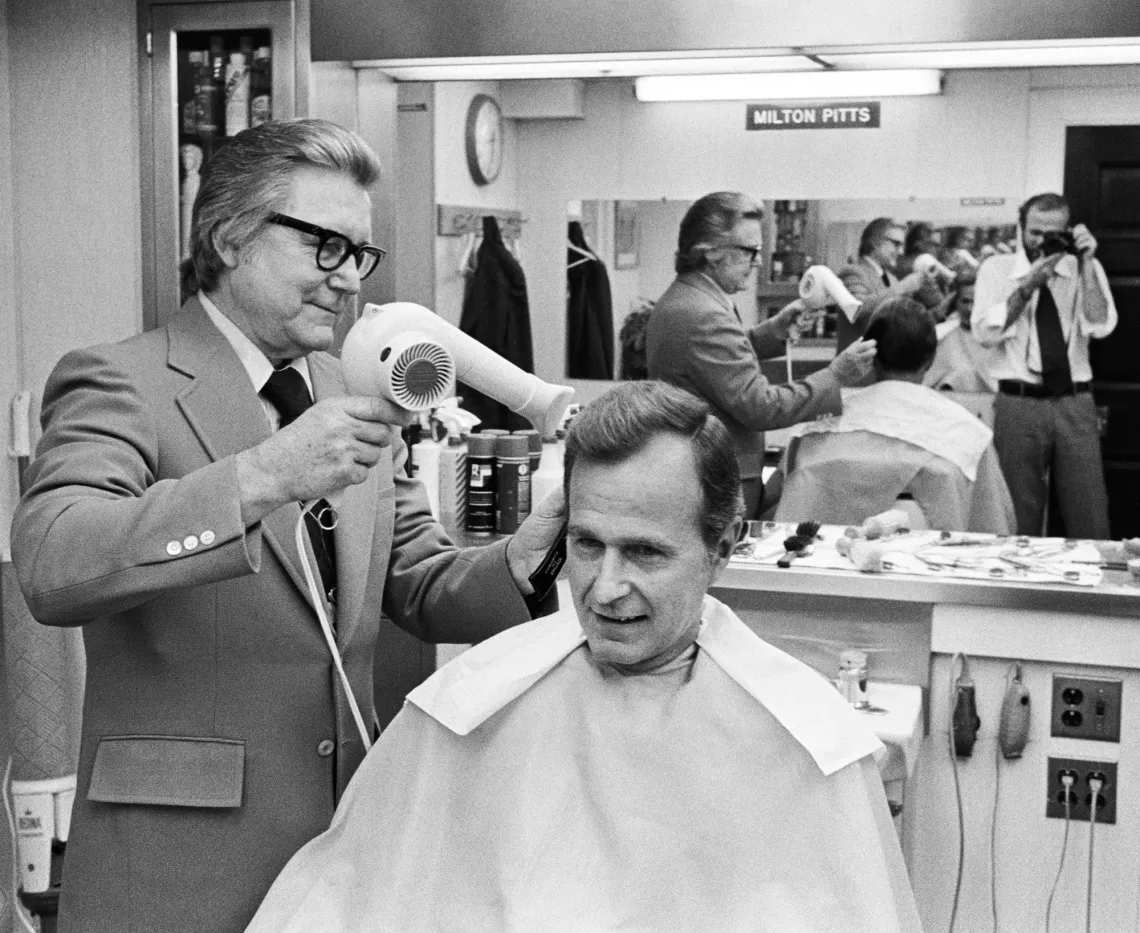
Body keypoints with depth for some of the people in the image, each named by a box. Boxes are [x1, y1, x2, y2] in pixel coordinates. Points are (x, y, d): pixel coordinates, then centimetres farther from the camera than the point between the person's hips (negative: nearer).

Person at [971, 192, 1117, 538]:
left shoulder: (1085, 269, 8)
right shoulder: (997, 269, 5)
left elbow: (1100, 326, -8)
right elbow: (986, 332, -8)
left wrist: (1085, 263, -12)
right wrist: (1030, 283, -12)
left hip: (1075, 404, 1)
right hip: (1018, 405, -1)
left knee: (1091, 522, 2)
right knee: (1019, 523, 4)